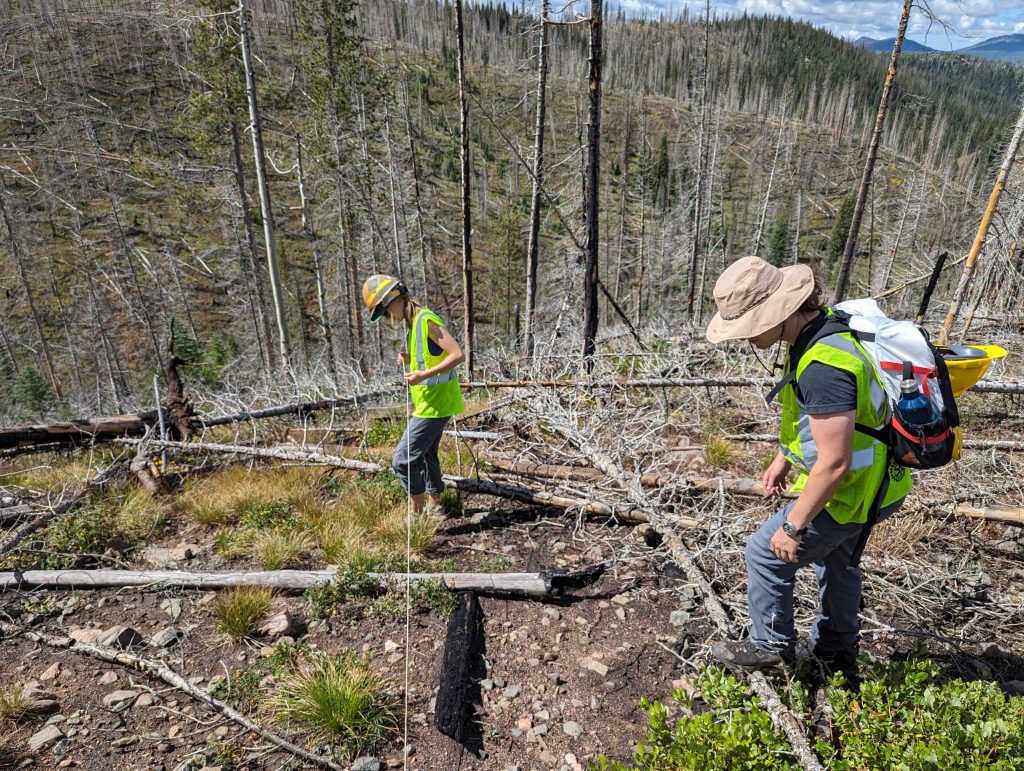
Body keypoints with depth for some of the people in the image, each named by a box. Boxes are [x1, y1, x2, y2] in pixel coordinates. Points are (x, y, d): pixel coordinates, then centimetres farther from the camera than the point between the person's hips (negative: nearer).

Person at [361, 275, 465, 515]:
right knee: (427, 455, 22)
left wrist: (423, 375, -28)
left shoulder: (427, 321, -19)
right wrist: (410, 359, 2)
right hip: (430, 402, 10)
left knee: (403, 460, -8)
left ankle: (417, 511, 6)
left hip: (435, 404, -10)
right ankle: (434, 506, 36)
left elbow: (458, 355, -24)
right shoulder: (414, 323, 11)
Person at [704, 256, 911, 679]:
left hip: (849, 489, -10)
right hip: (871, 477, 10)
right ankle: (837, 653, 50)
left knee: (765, 553, 4)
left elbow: (834, 464, -32)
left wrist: (793, 526, -22)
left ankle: (771, 646, 27)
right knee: (837, 559, 28)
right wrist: (783, 458, 14)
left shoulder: (824, 367, -36)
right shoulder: (820, 325, -3)